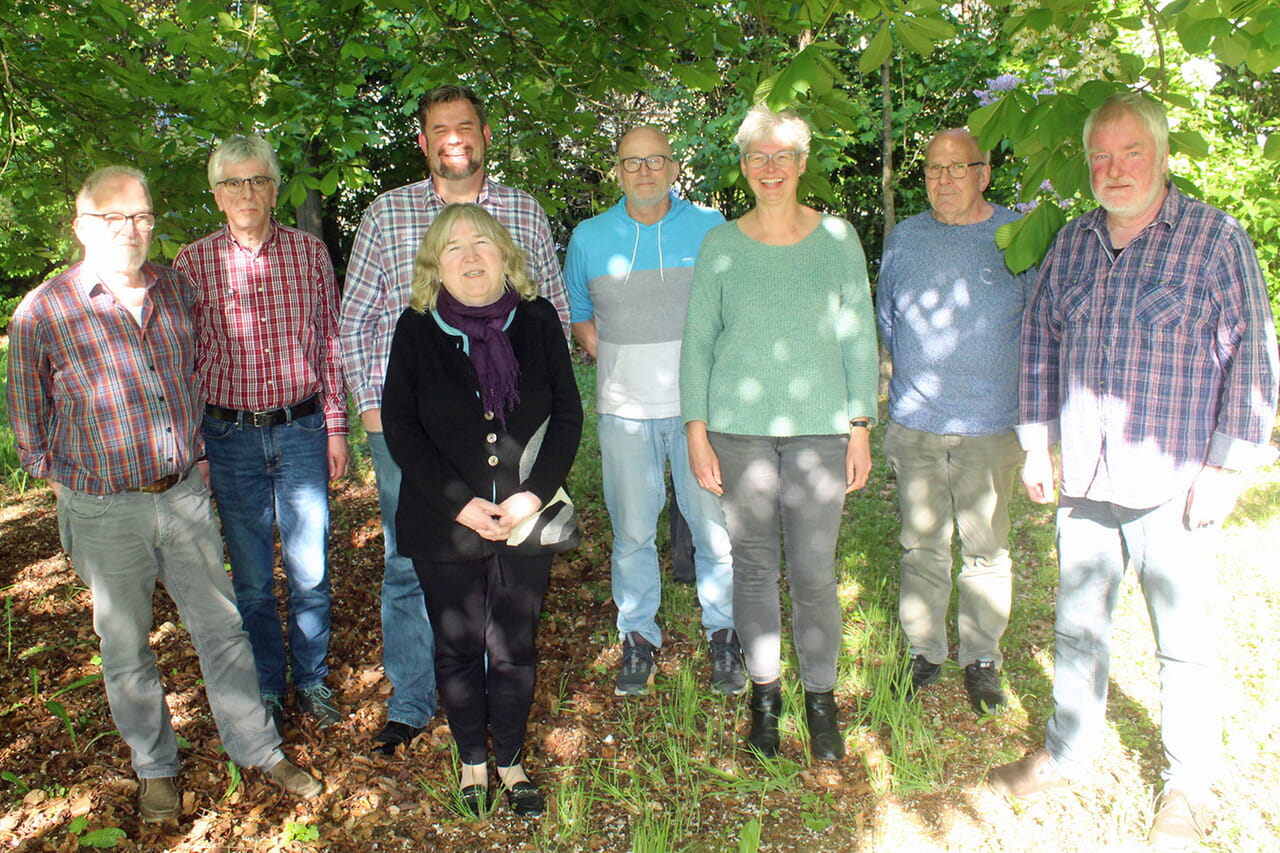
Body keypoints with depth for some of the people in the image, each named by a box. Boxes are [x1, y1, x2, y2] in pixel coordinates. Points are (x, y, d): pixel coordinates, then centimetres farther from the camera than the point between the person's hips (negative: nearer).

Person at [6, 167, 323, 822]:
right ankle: (155, 768, 33)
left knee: (221, 626, 11)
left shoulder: (177, 290, 2)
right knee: (126, 646, 12)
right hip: (104, 510, -3)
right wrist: (69, 480, 5)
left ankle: (258, 749, 27)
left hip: (185, 494, 3)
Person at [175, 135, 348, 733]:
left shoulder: (309, 252, 2)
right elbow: (184, 362, 3)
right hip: (231, 437, 0)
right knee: (252, 577, 11)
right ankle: (266, 689, 29)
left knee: (310, 571, 8)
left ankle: (311, 682, 29)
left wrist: (336, 427, 5)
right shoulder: (192, 264, -1)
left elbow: (330, 345, 6)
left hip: (302, 430, 1)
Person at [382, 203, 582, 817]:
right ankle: (472, 760, 34)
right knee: (458, 648, 13)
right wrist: (457, 503, -13)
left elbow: (567, 412, 1)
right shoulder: (417, 329, -2)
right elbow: (399, 424, -4)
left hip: (526, 520, 1)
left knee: (515, 649, 11)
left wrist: (535, 494, -11)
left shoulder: (537, 320, 0)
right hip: (445, 525, 0)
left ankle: (510, 760, 32)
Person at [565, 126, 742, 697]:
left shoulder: (710, 228, 3)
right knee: (632, 530, 6)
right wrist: (604, 354, 5)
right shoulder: (589, 238, 7)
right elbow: (576, 312, 20)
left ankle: (722, 634, 21)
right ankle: (638, 638, 23)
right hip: (625, 409, 1)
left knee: (714, 525, 2)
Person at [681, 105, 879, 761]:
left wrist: (861, 427, 3)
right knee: (754, 566, 7)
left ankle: (820, 696, 21)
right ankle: (764, 693, 25)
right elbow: (697, 342, 6)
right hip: (739, 428, 1)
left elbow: (858, 339, 7)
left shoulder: (838, 239, 4)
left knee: (813, 573, 1)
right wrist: (696, 431, 1)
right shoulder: (720, 245, 4)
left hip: (819, 426, 0)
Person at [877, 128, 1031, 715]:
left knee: (986, 550, 5)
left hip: (990, 428, -2)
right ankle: (923, 651, 24)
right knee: (921, 546, 10)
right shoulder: (903, 238, 6)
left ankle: (980, 658, 22)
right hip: (914, 424, 2)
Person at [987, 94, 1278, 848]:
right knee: (1078, 627, 16)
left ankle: (1190, 787, 28)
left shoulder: (1216, 238, -4)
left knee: (1185, 640, 9)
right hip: (1085, 477, 4)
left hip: (1173, 482, -4)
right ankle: (1067, 752, 34)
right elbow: (1039, 339, 14)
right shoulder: (1072, 244, 8)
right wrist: (1038, 441, 10)